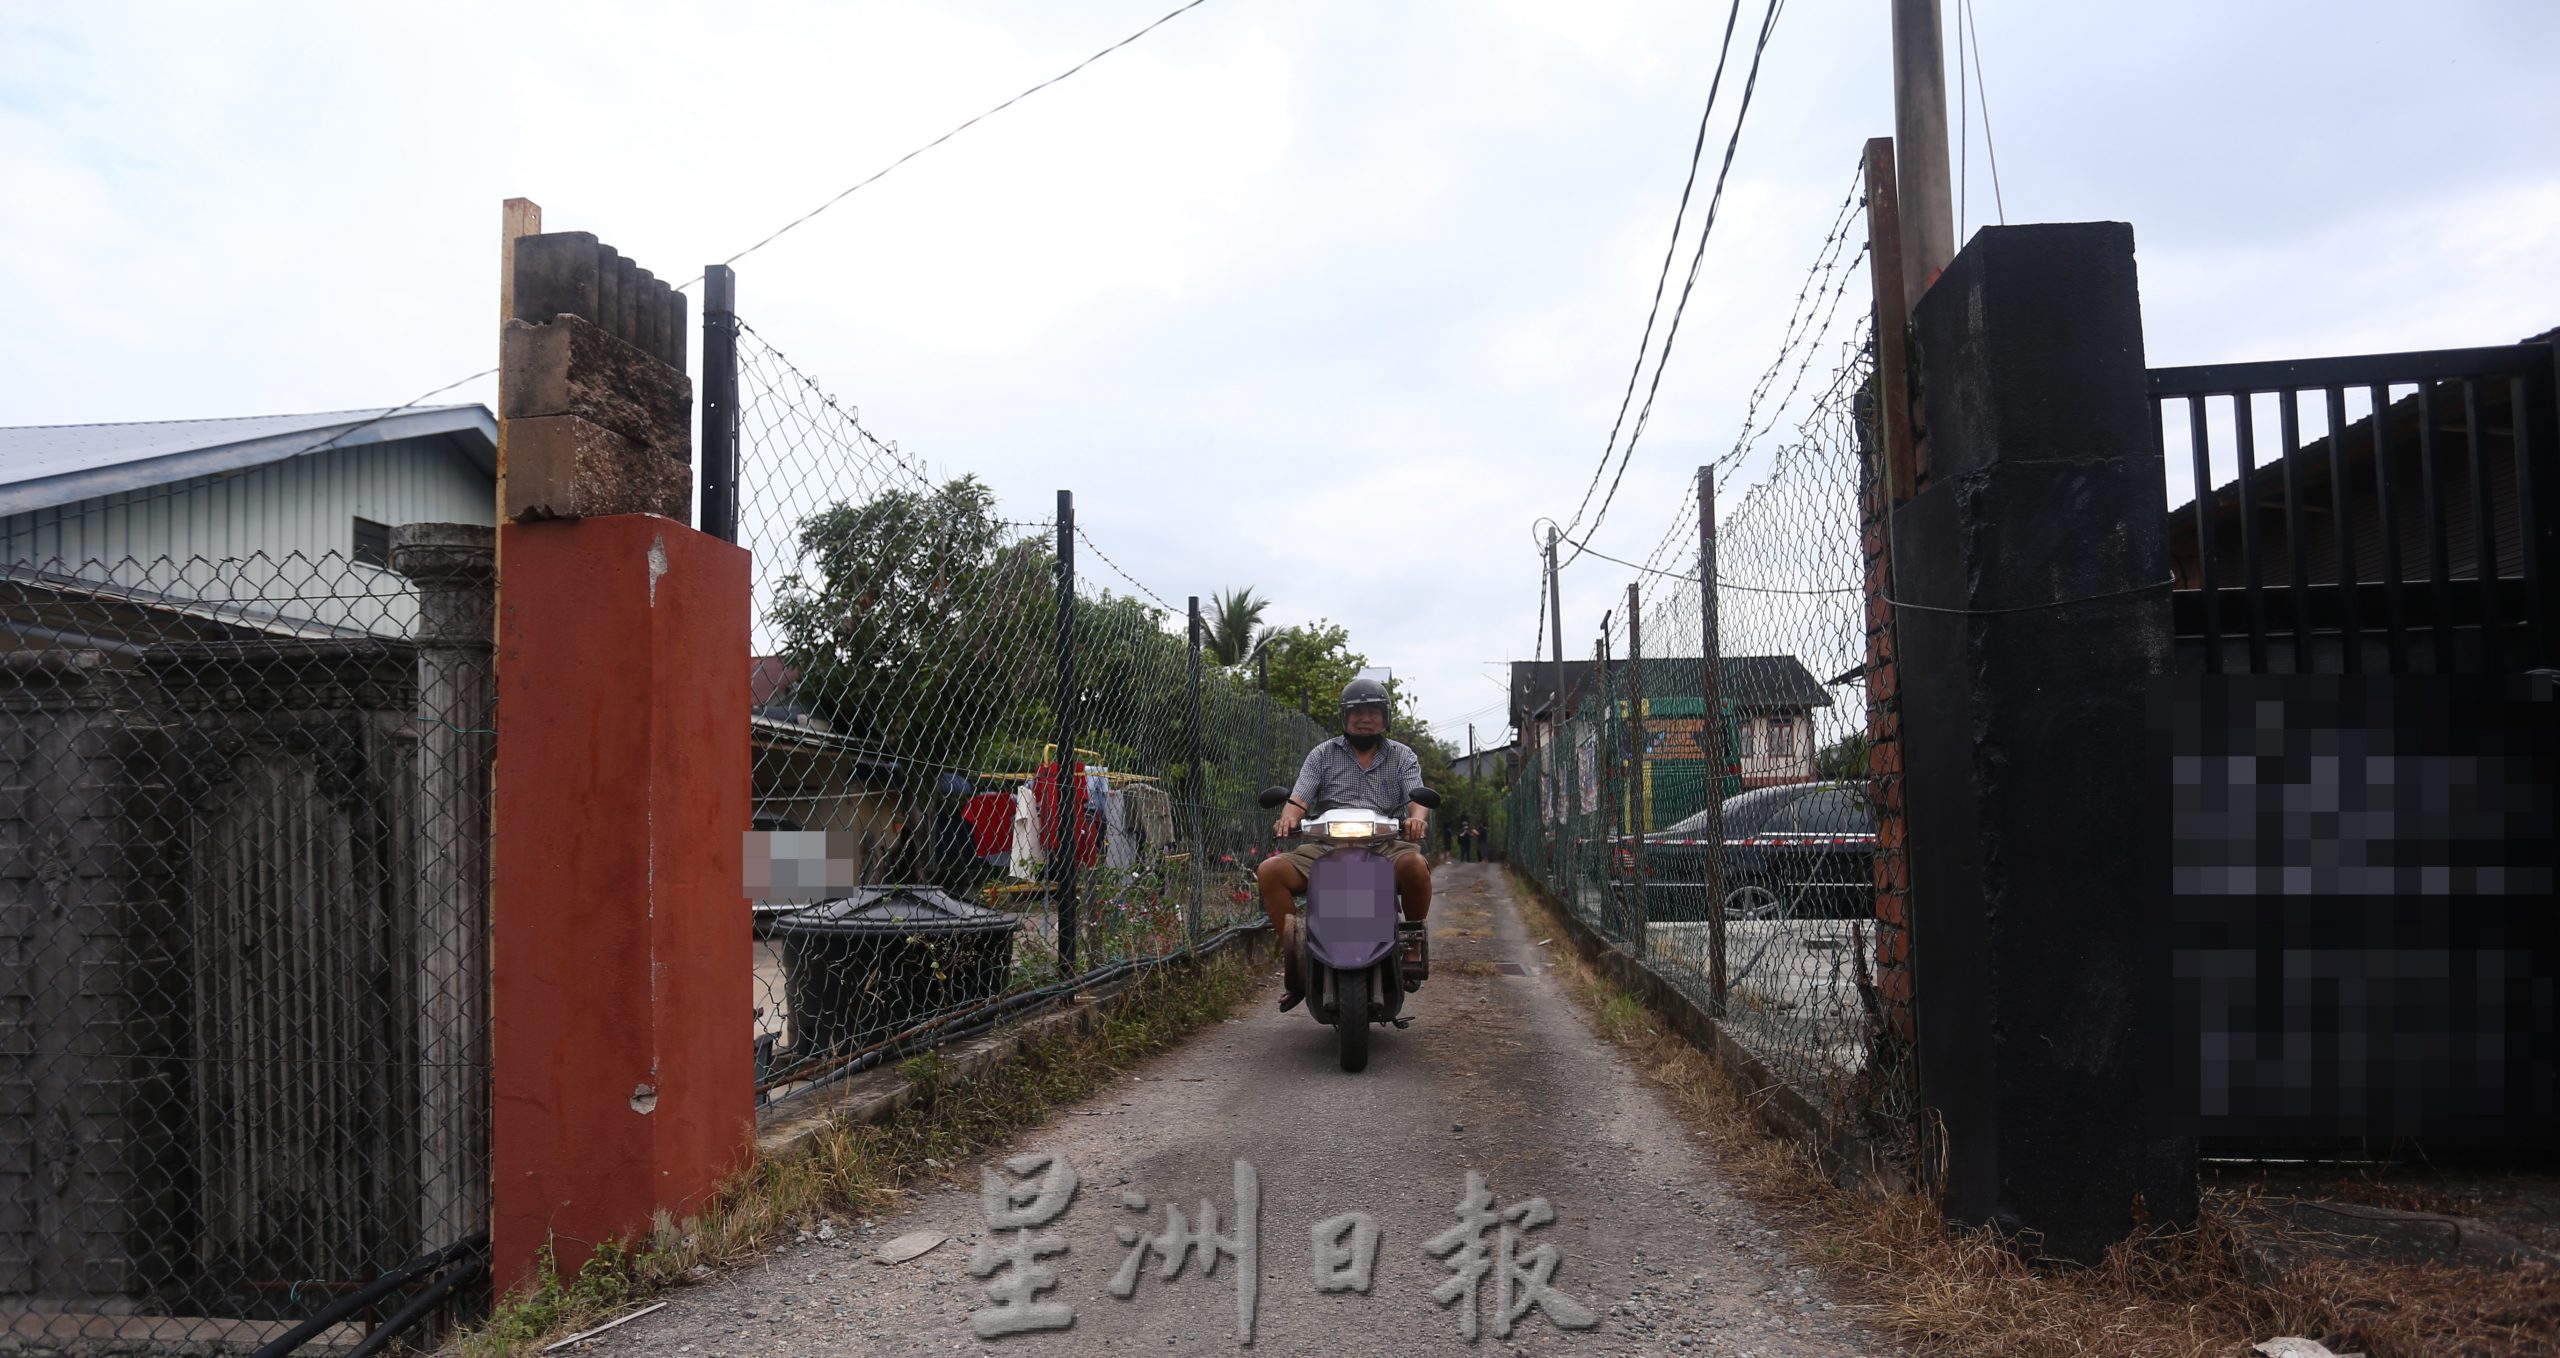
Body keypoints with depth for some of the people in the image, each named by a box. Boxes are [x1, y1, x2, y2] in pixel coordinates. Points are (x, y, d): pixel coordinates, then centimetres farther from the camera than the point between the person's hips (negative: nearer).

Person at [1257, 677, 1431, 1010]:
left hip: (1387, 845, -1)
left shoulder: (1402, 756, 16)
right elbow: (1299, 798, 5)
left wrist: (1417, 818, -24)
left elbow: (1417, 799, 2)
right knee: (1270, 871, -23)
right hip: (1327, 846, 1)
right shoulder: (1322, 755, 17)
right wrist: (1288, 818, -20)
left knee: (1415, 865, -36)